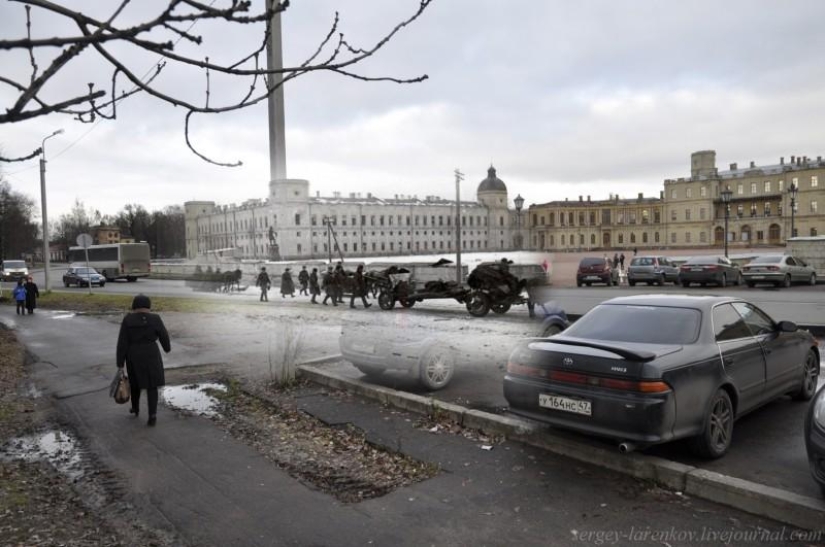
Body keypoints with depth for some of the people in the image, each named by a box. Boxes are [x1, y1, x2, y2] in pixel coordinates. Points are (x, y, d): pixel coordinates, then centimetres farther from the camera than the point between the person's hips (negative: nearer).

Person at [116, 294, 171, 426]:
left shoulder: (127, 320, -8)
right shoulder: (155, 319, -11)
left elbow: (122, 344, -8)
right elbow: (164, 337, -1)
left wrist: (120, 365, -3)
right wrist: (167, 347, 20)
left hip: (133, 357, 2)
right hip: (150, 356, -1)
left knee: (135, 381, 23)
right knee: (151, 385, 6)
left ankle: (135, 409, 38)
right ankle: (152, 415, -4)